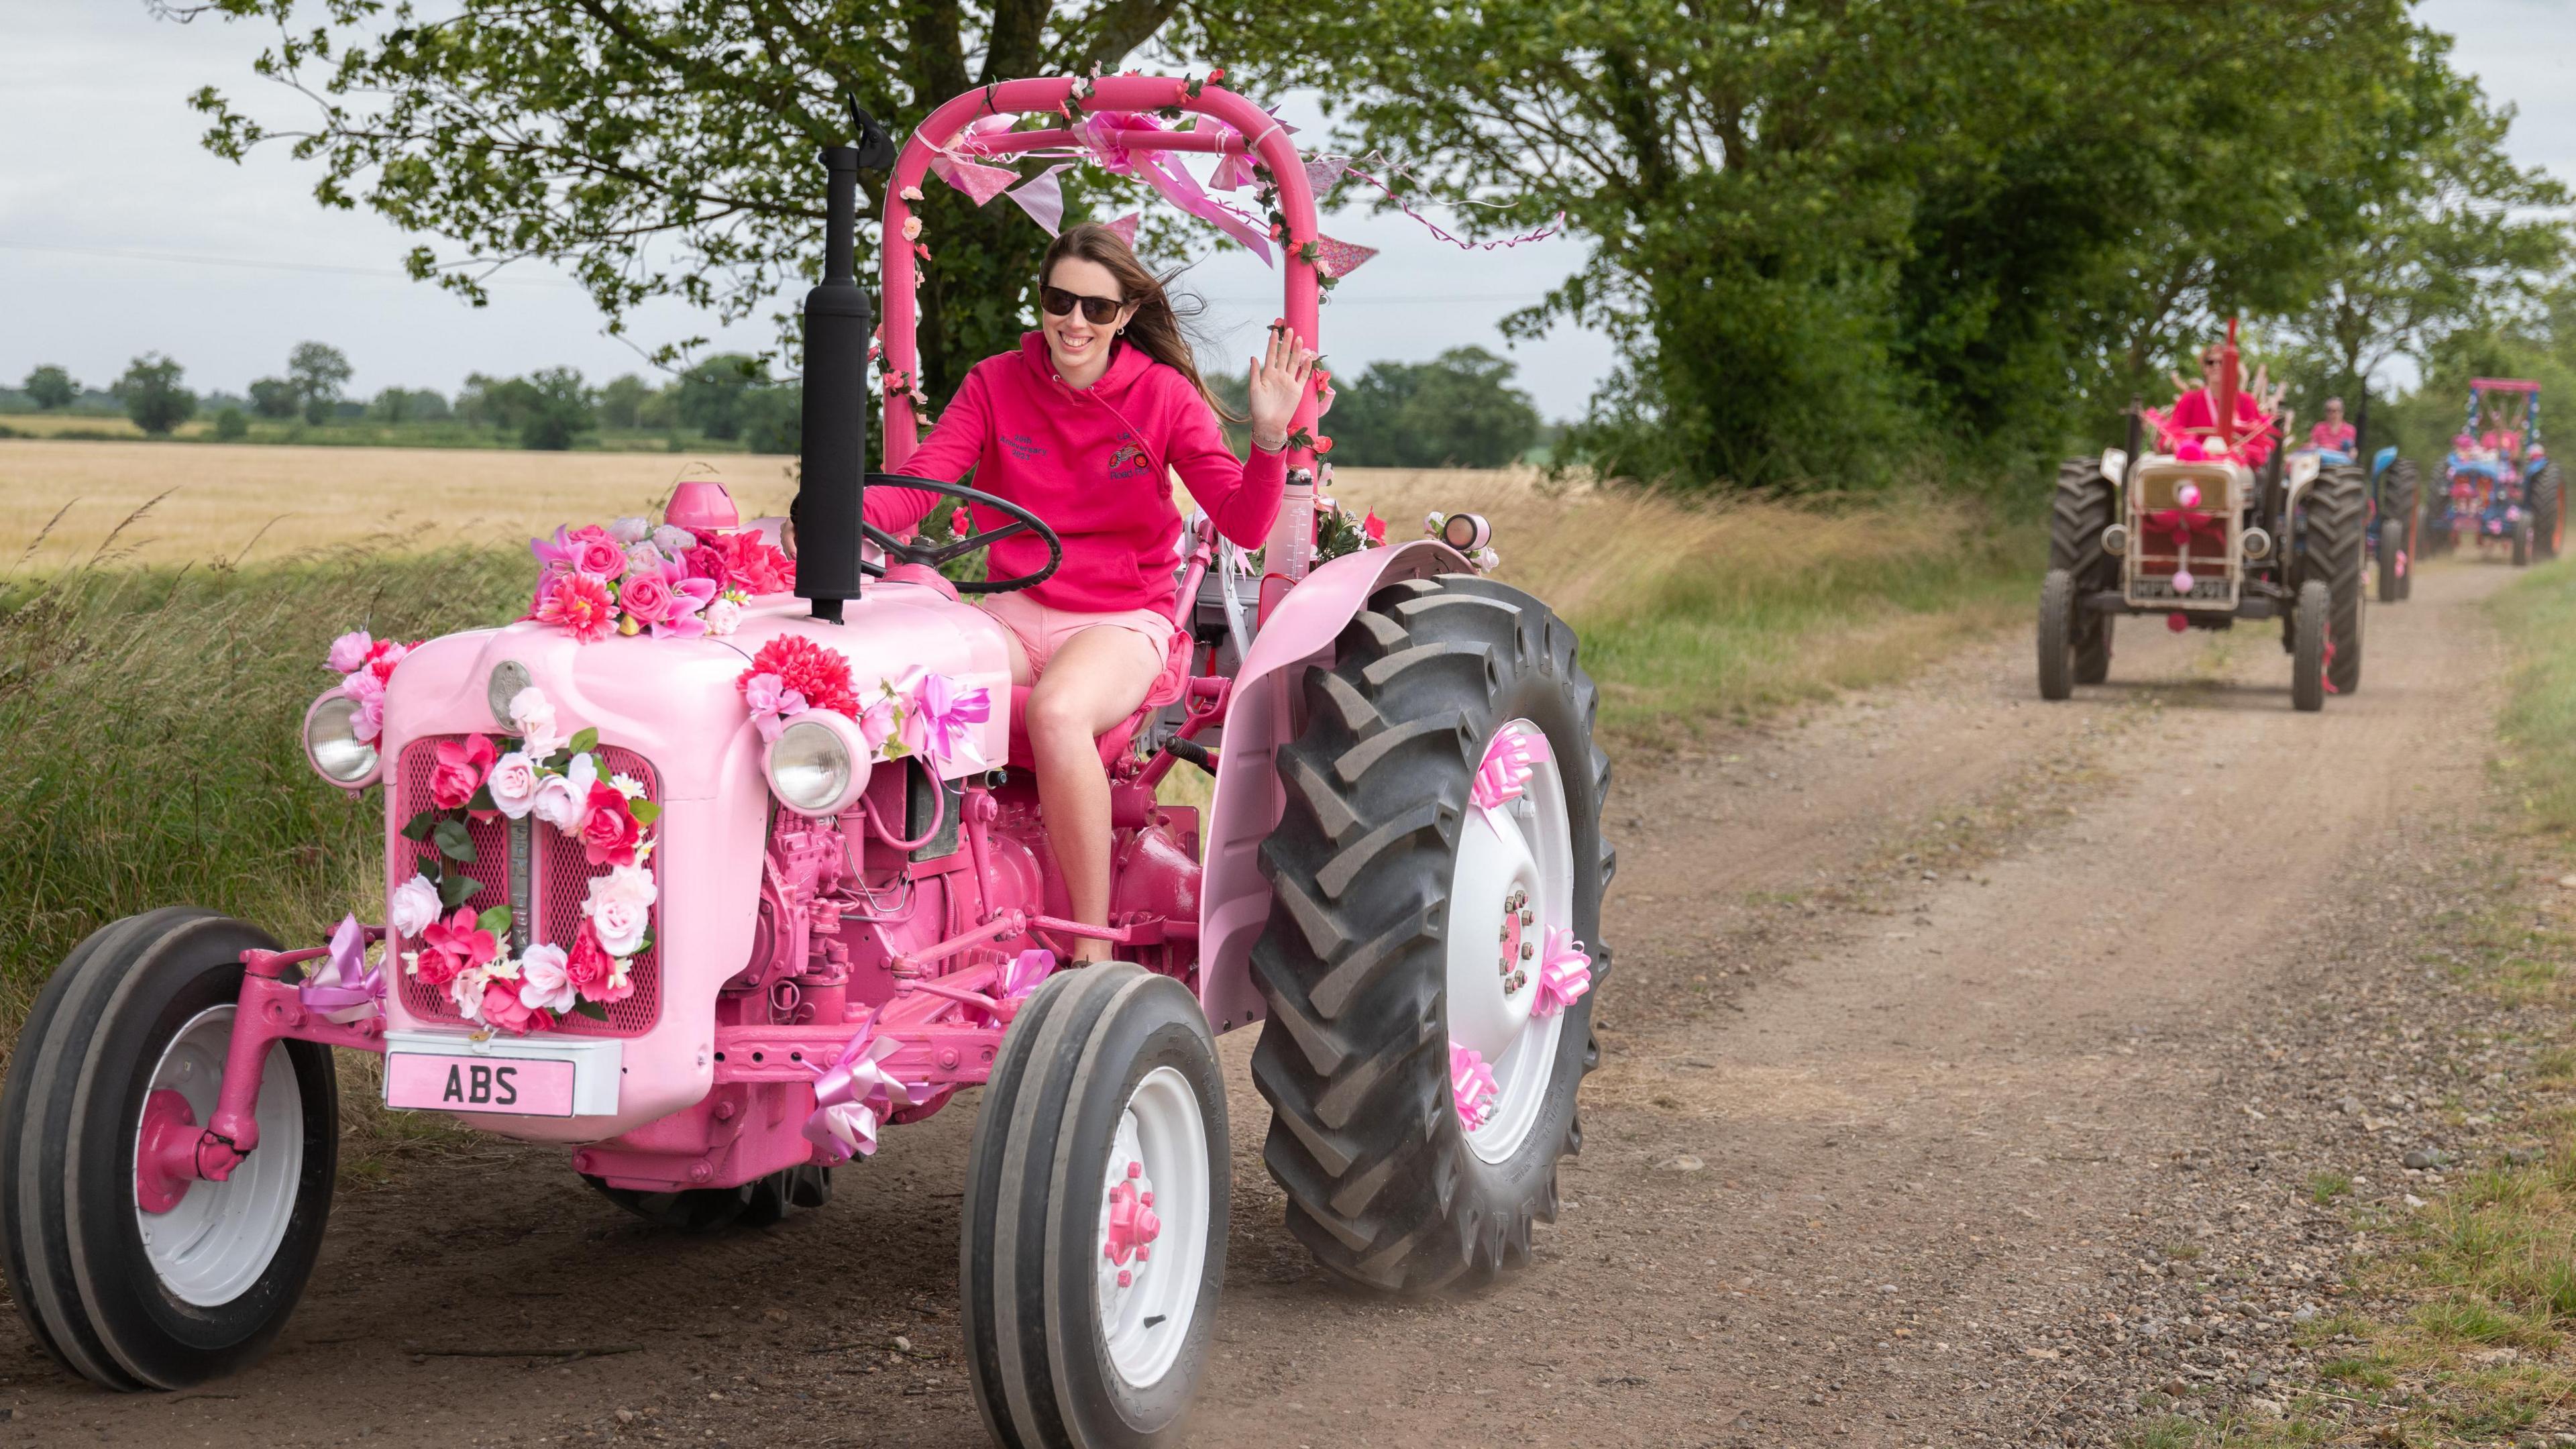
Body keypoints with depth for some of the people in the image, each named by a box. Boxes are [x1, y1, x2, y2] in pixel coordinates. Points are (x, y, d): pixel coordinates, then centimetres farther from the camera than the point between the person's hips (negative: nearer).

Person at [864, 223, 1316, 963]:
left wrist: (1269, 437, -26)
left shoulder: (1163, 394, -1)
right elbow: (915, 488, -6)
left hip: (1122, 619, -2)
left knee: (1057, 711, -37)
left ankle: (1093, 950, -26)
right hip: (1016, 611, 3)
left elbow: (1244, 525, -8)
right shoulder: (995, 384, 5)